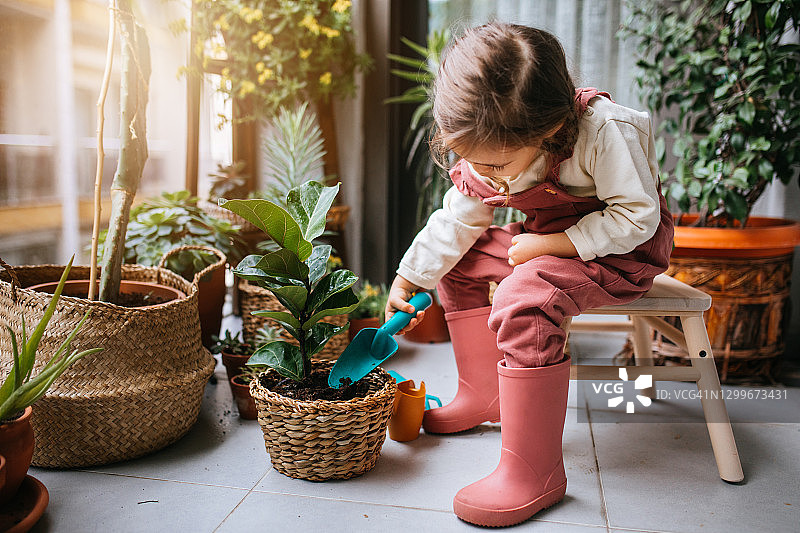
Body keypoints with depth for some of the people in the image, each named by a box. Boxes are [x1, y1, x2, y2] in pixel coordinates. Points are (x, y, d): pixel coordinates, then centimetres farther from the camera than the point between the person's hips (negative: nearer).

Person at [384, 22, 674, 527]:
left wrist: (550, 244, -28)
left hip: (627, 247, -8)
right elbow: (456, 221, 1)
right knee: (461, 260, 3)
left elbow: (636, 217, -25)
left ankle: (535, 475, -23)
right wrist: (407, 282, 0)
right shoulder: (486, 152, -10)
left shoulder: (604, 131, -31)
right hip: (551, 240, 8)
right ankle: (483, 396, 14)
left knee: (524, 299, -32)